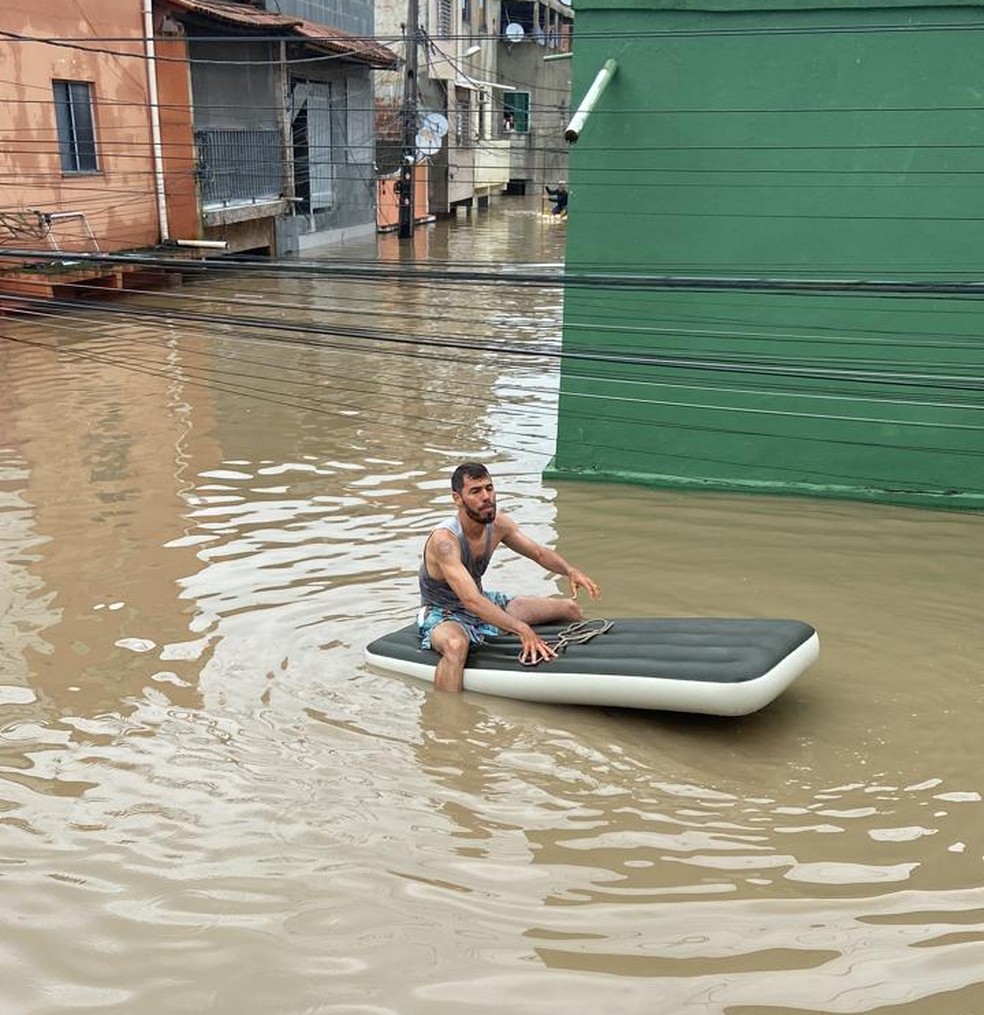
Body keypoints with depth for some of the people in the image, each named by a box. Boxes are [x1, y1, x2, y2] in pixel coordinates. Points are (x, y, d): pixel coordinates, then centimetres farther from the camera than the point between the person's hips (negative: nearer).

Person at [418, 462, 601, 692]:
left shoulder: (498, 524, -8)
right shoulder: (444, 539, -31)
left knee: (570, 609, 6)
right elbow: (470, 600, -41)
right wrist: (521, 629, -50)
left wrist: (569, 570, -17)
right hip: (442, 614, -8)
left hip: (484, 603, 8)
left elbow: (539, 553, 5)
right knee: (456, 644, -46)